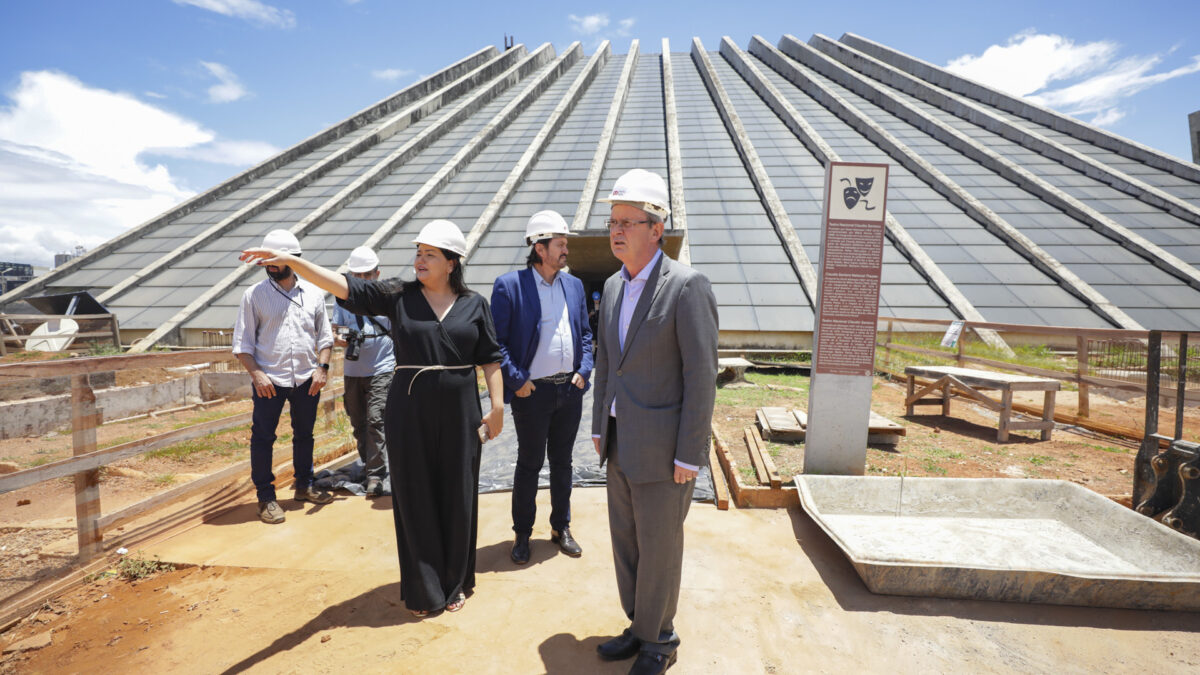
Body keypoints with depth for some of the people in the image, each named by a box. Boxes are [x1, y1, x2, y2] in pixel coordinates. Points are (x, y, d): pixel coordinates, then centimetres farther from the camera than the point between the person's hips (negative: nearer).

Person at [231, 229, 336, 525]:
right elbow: (242, 342, -2)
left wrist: (322, 367, -3)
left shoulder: (313, 293, 5)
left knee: (304, 434, 15)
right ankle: (266, 497, 15)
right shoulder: (254, 295, -1)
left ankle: (304, 486, 31)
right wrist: (256, 374, -13)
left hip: (307, 379, 3)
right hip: (269, 380, -2)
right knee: (263, 437, 1)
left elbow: (325, 336, 9)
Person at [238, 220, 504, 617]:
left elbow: (490, 359, 2)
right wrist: (290, 261, -19)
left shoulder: (474, 304, 1)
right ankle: (423, 590, 27)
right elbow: (343, 285, -8)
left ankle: (455, 583, 31)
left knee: (457, 496, 10)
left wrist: (497, 407, -2)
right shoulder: (399, 296, 0)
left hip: (459, 413, 0)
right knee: (415, 496, 8)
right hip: (409, 413, 0)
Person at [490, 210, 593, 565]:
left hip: (570, 390, 5)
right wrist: (516, 380, -14)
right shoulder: (509, 285, -8)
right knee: (529, 464, 9)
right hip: (533, 392, -5)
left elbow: (586, 332, 13)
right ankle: (522, 534, 28)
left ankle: (561, 528, 33)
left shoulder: (574, 285, 8)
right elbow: (496, 341, -9)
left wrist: (584, 370, 1)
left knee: (562, 462, 16)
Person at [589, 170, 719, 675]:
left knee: (658, 546, 10)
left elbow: (702, 375, -17)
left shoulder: (688, 286, -16)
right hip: (621, 443, 7)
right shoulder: (613, 286, 8)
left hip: (663, 445, -7)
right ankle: (642, 626, 41)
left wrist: (689, 455, -16)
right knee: (625, 540, 19)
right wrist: (599, 427, 14)